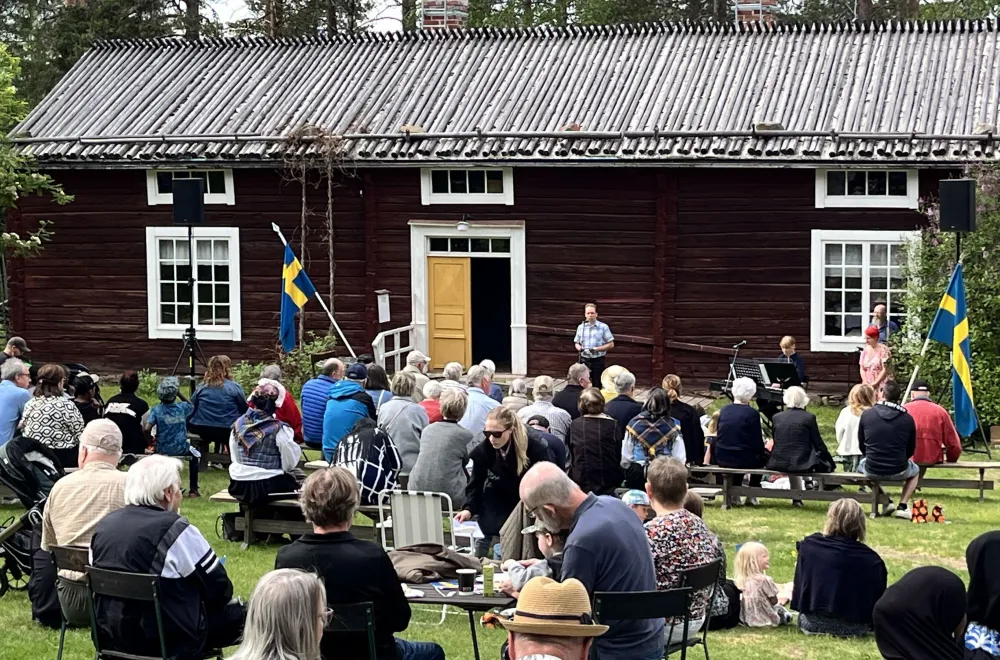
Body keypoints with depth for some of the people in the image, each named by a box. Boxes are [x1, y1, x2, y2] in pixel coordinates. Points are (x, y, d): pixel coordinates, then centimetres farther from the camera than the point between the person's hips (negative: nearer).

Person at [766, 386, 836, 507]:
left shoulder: (777, 417, 3)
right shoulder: (809, 417, -7)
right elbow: (819, 444, -2)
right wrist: (831, 464, 10)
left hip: (778, 464, 5)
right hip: (801, 464, -5)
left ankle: (797, 498, 39)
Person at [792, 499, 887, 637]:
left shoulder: (808, 546, -7)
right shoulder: (872, 560, -9)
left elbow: (799, 586, 1)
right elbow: (878, 600, -3)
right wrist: (872, 624, 12)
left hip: (814, 624, 0)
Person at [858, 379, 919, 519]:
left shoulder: (867, 414, -6)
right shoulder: (907, 418, -6)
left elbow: (861, 445, 5)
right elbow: (911, 449, 5)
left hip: (872, 470, 0)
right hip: (898, 471, 0)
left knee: (861, 464, 36)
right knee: (915, 470, 34)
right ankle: (902, 506, 15)